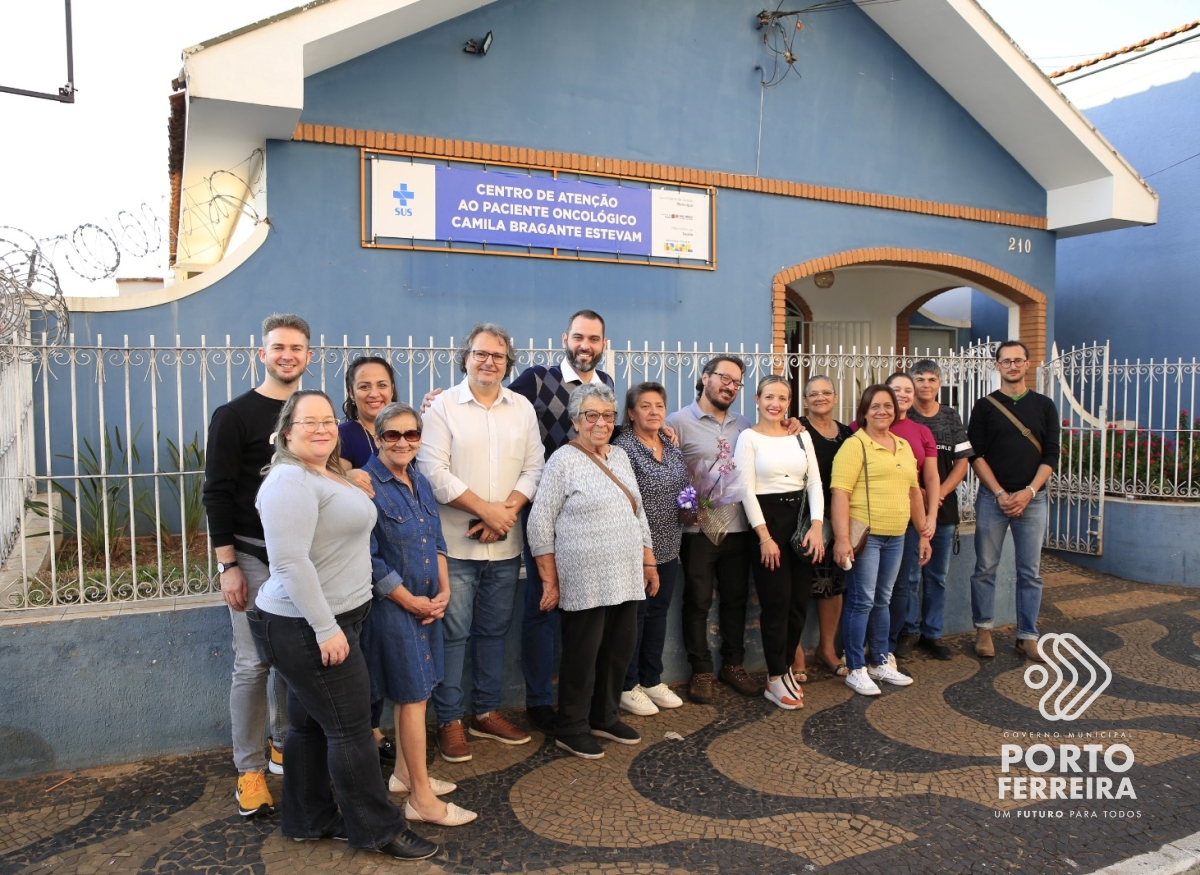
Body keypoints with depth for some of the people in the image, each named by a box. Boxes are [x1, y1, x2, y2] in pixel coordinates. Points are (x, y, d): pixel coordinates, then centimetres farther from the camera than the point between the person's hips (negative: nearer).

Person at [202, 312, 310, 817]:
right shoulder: (234, 416, -3)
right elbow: (217, 493, -6)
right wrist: (227, 565, -11)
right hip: (253, 554, -4)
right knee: (254, 663, -1)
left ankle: (284, 746, 28)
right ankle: (249, 770, 12)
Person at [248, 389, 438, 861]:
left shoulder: (332, 475, 12)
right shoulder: (291, 479, -19)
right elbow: (291, 562, -26)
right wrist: (326, 628, -25)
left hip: (331, 620, 9)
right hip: (306, 628, -9)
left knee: (310, 724, 18)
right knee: (350, 729, 1)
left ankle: (307, 821, 31)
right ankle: (378, 829, 14)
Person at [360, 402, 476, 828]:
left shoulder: (420, 484, 7)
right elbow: (370, 560, -19)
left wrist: (443, 591, 0)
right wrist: (412, 601, -13)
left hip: (427, 604, 7)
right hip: (391, 605, -7)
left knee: (414, 693, 17)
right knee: (413, 696, -1)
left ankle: (404, 773, 34)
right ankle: (421, 797, 11)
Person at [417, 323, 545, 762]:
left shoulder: (523, 408, 8)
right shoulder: (443, 406, -4)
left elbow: (534, 467, 6)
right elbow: (434, 472, -11)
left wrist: (508, 510, -10)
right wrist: (486, 509, -15)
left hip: (505, 544, 4)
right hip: (454, 544, -4)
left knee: (494, 631, 14)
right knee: (453, 633, 2)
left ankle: (487, 712, 29)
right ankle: (449, 721, 16)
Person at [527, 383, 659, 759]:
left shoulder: (620, 456, 13)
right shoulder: (563, 461, -8)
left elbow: (638, 512, 19)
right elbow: (540, 523, -9)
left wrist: (649, 561, 16)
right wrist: (550, 580, -10)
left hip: (626, 578, 7)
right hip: (584, 582, -7)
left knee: (620, 650, 14)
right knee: (582, 655, 4)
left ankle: (605, 717, 33)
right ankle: (572, 729, 21)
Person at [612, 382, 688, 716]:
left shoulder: (671, 445, 9)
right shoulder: (623, 447, -14)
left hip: (668, 548, 7)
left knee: (658, 613, 16)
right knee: (634, 616, 3)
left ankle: (652, 680, 29)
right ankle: (627, 687, 18)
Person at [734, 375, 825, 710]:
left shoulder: (801, 436, 9)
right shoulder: (749, 437, -4)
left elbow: (815, 483, 7)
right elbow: (747, 491, -9)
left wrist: (816, 526, -5)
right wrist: (765, 536, -14)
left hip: (801, 519, 5)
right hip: (767, 520, -5)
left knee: (799, 601, 8)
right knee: (777, 601, -2)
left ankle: (785, 668, 25)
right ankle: (776, 679, 10)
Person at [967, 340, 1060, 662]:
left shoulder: (1044, 406, 8)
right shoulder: (985, 406, 3)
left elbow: (1051, 455, 3)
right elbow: (976, 455, -2)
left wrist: (1028, 492, -10)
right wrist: (1000, 494, -10)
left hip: (1032, 499, 1)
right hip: (992, 498, -1)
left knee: (1030, 572, 4)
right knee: (985, 569, 3)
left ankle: (1027, 637, 13)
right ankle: (984, 630, 16)